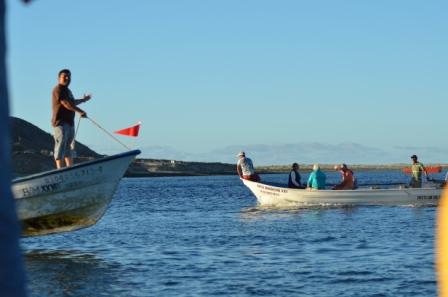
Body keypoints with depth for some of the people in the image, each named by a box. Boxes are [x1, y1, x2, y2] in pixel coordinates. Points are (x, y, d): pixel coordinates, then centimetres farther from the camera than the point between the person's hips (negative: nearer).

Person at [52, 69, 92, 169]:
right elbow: (66, 104, -21)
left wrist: (83, 100, 48)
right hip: (61, 122, -10)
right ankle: (60, 169, -21)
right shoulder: (58, 89, -11)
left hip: (69, 122, 10)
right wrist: (81, 111, -22)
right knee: (61, 145, -15)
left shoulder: (67, 90, 20)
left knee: (68, 146, 15)